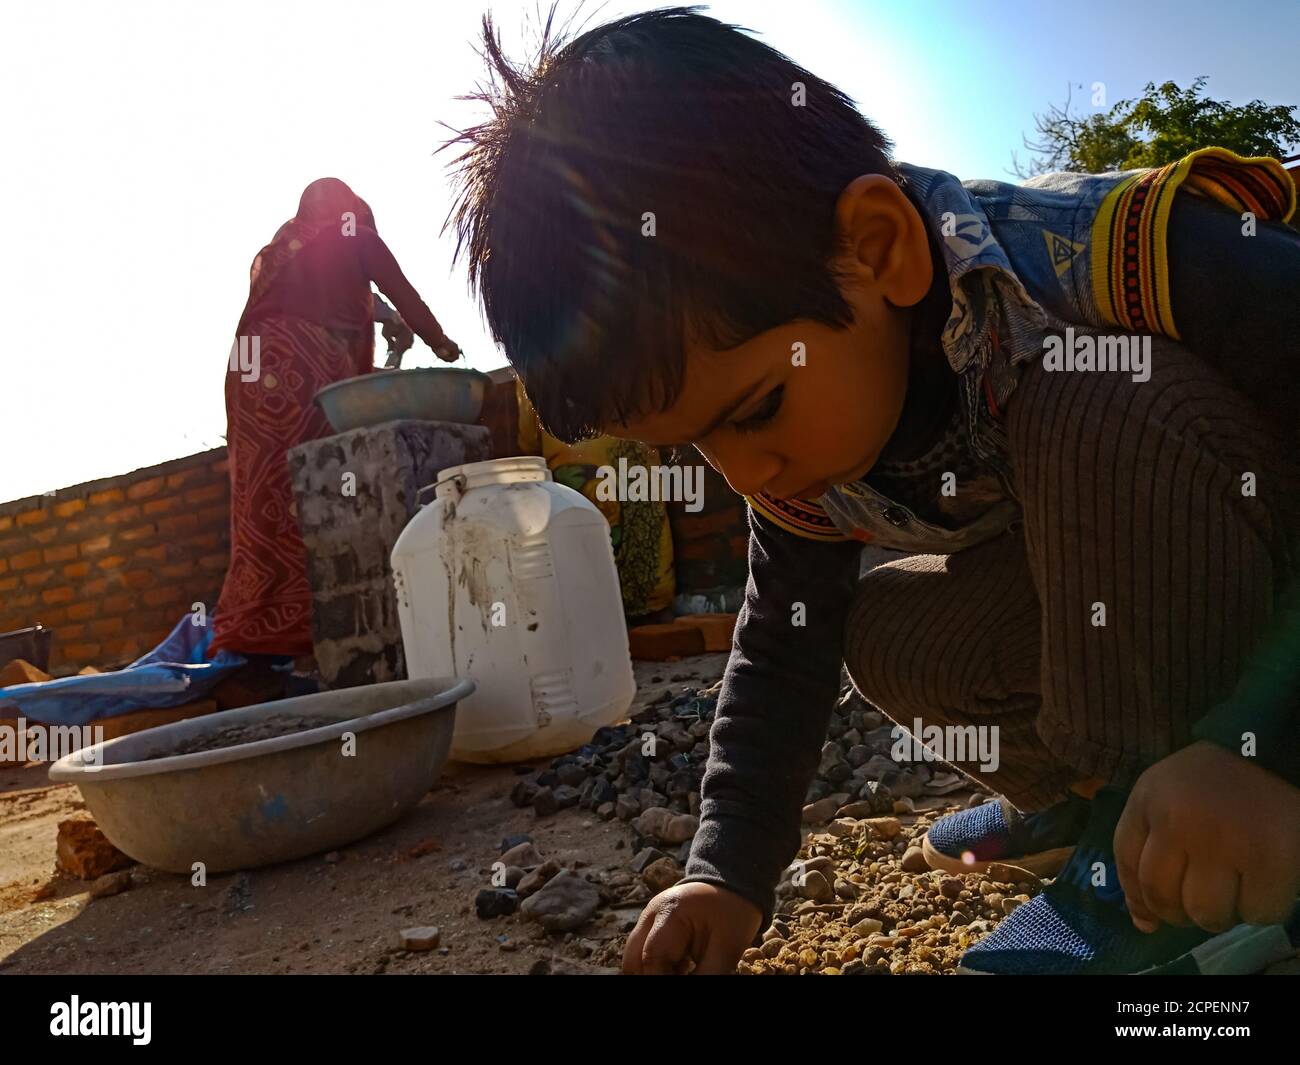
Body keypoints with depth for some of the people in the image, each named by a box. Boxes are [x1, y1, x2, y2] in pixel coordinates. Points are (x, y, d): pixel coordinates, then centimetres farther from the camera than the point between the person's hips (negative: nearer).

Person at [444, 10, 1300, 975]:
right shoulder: (800, 465, -13)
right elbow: (784, 653, -4)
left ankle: (1154, 863, -18)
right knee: (890, 634, -16)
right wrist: (728, 874, -11)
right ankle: (1071, 791, 9)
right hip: (1093, 594, 6)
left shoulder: (1133, 254, -35)